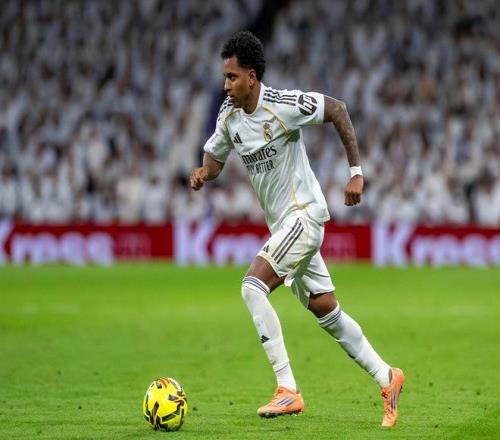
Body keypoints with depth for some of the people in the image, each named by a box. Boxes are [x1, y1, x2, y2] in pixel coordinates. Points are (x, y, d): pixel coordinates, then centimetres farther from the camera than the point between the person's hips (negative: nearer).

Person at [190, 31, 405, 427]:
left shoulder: (284, 105, -20)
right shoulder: (229, 115, 2)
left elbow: (338, 110, -12)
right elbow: (214, 158, 14)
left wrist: (356, 172, -13)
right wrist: (203, 173, -12)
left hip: (304, 215, -8)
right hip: (282, 223, 8)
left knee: (253, 286, -22)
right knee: (325, 310, 12)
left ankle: (288, 390, -22)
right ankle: (386, 378, 25)